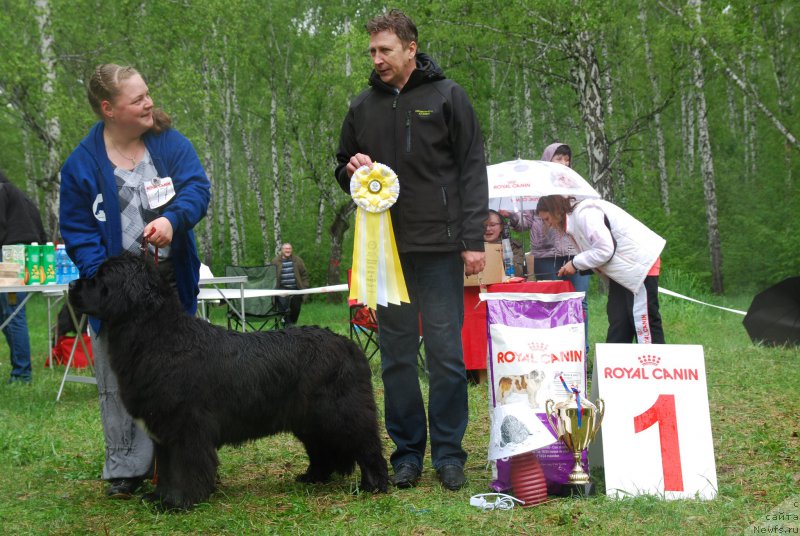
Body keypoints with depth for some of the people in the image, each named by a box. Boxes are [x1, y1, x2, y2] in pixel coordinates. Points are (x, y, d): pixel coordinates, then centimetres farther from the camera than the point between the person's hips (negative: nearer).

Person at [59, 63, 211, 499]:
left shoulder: (170, 143, 2)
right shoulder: (82, 164, -4)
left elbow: (197, 186, -9)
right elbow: (76, 231, -2)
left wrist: (173, 218, -31)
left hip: (170, 287, 2)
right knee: (119, 384, 3)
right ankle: (125, 470, 14)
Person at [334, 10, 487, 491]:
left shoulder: (446, 97, 1)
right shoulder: (364, 106, 12)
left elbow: (472, 173, -1)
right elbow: (343, 168, 22)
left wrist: (473, 240, -7)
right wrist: (352, 169, -3)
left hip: (440, 250, -3)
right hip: (386, 250, 4)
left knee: (447, 352, -1)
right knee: (397, 355, 7)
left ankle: (449, 452, 9)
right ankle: (407, 452, 15)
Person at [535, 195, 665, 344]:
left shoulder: (584, 214, -19)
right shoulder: (575, 218, 11)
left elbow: (605, 250, -23)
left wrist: (575, 263, -13)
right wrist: (576, 266, -3)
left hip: (640, 264, -10)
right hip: (622, 269, 10)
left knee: (643, 320, -9)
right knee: (617, 321, 8)